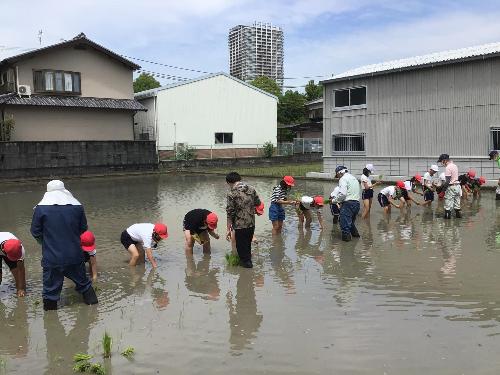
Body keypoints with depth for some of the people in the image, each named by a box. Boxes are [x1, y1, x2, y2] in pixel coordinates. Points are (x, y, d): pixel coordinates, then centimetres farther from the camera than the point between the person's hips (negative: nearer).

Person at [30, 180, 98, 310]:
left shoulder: (41, 208, -8)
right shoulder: (77, 206, -1)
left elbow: (35, 232, -1)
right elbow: (83, 228, 8)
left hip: (51, 258, -2)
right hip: (75, 256, 3)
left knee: (51, 289, 11)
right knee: (83, 282, 21)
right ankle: (92, 302, 32)